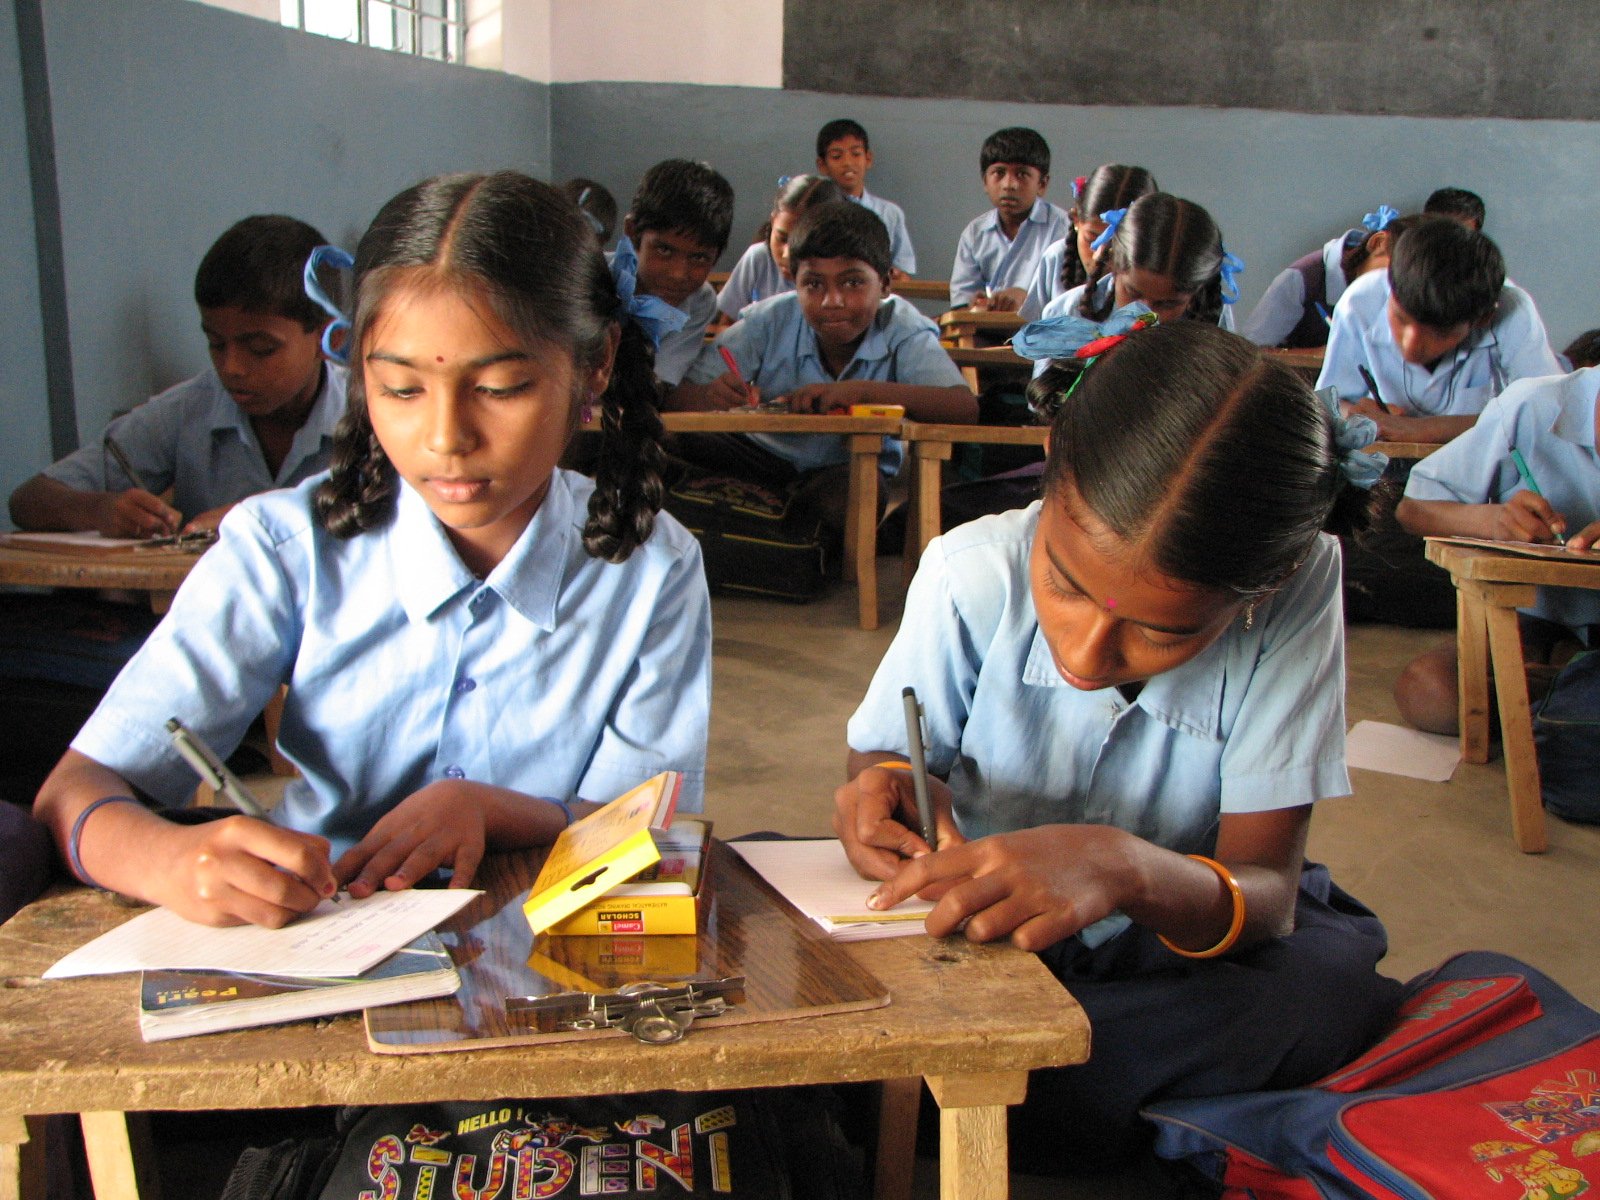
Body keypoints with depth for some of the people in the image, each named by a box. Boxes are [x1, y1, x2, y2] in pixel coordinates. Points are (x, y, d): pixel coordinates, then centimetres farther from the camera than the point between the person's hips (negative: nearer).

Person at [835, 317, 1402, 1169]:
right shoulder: (971, 575, -21)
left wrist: (1132, 869, -48)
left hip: (1174, 934, 0)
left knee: (1337, 974, -34)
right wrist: (887, 791, -30)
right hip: (969, 921, 1)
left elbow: (1267, 892, -26)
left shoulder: (1298, 589, -23)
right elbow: (878, 757, -5)